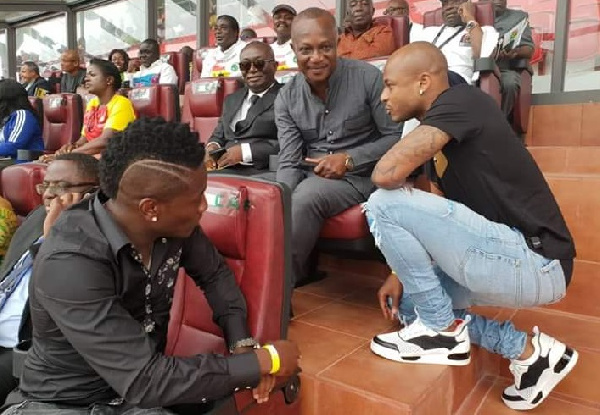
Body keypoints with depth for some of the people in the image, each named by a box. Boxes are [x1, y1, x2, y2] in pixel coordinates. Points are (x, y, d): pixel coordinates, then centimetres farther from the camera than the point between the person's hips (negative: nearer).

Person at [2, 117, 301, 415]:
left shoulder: (172, 224, -13)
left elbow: (214, 274, 5)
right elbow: (146, 381, -30)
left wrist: (243, 342, -10)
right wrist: (264, 361, -23)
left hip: (140, 384, 4)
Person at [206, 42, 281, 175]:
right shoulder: (231, 99, 23)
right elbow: (219, 135, 23)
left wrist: (246, 151, -18)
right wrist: (212, 146, -1)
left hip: (265, 173, -6)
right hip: (226, 171, 6)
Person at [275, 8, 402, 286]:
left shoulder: (368, 78, -8)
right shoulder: (286, 98, 2)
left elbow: (397, 137, -5)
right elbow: (289, 162, -4)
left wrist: (349, 159, -17)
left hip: (358, 176, -3)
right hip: (311, 176, 4)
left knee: (305, 198, -30)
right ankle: (298, 268, -3)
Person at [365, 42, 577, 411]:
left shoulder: (460, 102, -13)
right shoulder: (441, 124, 15)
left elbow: (386, 173, -25)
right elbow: (435, 217, 17)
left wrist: (402, 184, -2)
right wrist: (403, 272, 9)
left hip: (532, 262, -10)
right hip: (515, 258, 10)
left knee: (384, 205, -17)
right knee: (408, 298, 18)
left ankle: (442, 330, -1)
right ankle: (527, 349, 15)